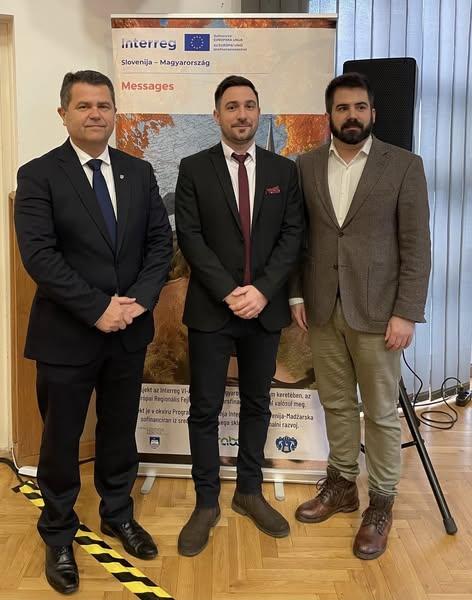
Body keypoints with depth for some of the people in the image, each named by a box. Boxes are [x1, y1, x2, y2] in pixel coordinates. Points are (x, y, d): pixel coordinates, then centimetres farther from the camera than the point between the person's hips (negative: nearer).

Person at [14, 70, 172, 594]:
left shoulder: (139, 172, 6)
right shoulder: (38, 175, -7)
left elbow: (160, 240, 3)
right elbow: (38, 255, -16)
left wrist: (139, 299, -12)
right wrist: (97, 310, -19)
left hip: (129, 331, 4)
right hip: (65, 334, -3)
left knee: (119, 430, 19)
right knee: (61, 440, 11)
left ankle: (117, 515, 40)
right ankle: (58, 536, 32)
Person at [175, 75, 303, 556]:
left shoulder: (283, 170, 6)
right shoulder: (194, 169, 1)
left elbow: (292, 235, 0)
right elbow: (189, 236, -6)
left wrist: (262, 290, -13)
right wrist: (229, 292, -15)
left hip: (265, 308, 2)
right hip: (210, 309, -2)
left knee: (257, 404, 13)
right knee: (205, 408, 5)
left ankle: (249, 492, 30)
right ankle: (206, 503, 20)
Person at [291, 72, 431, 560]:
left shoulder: (404, 165, -4)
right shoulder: (306, 166, 6)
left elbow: (416, 246, -7)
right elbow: (298, 236, 10)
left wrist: (406, 313, -12)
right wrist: (296, 294, 3)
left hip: (376, 310, -3)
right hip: (322, 309, 3)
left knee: (381, 412, 6)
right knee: (336, 404, 15)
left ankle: (380, 505, 22)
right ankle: (341, 486, 33)